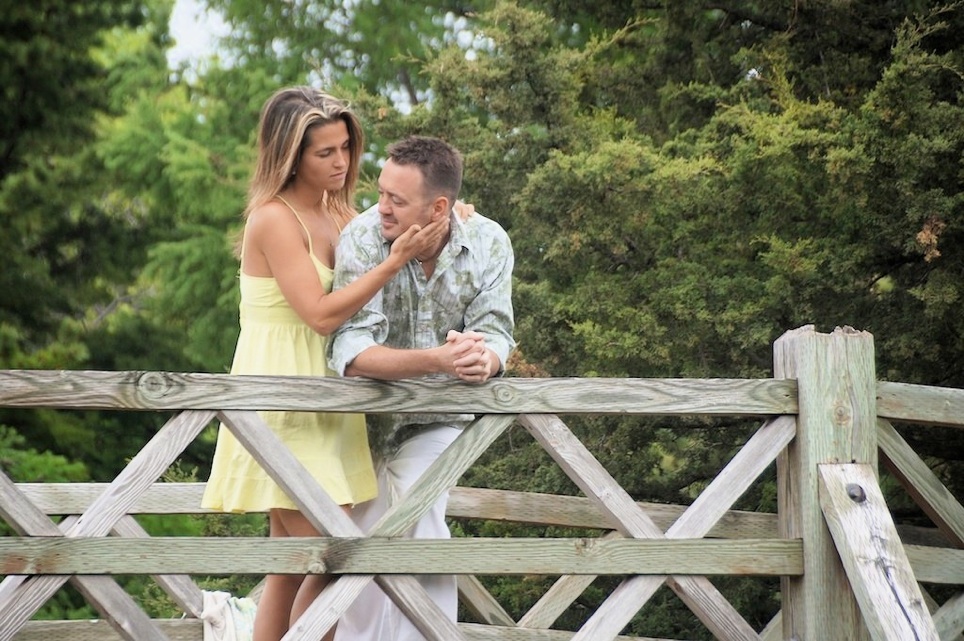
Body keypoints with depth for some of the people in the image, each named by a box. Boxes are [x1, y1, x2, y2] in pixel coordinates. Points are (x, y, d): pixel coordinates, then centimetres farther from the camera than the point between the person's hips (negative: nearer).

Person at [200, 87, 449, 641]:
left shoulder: (339, 214, 10)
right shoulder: (275, 219, -14)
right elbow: (321, 313, -19)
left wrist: (434, 231, -6)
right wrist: (396, 260, -20)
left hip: (322, 401, 8)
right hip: (284, 402, -8)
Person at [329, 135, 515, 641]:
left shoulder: (488, 244, -16)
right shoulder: (363, 238, -24)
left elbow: (495, 334, -19)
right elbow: (350, 353, -32)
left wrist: (484, 360, -45)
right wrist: (437, 360, -47)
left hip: (437, 415, 0)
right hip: (367, 414, 0)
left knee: (419, 518, -20)